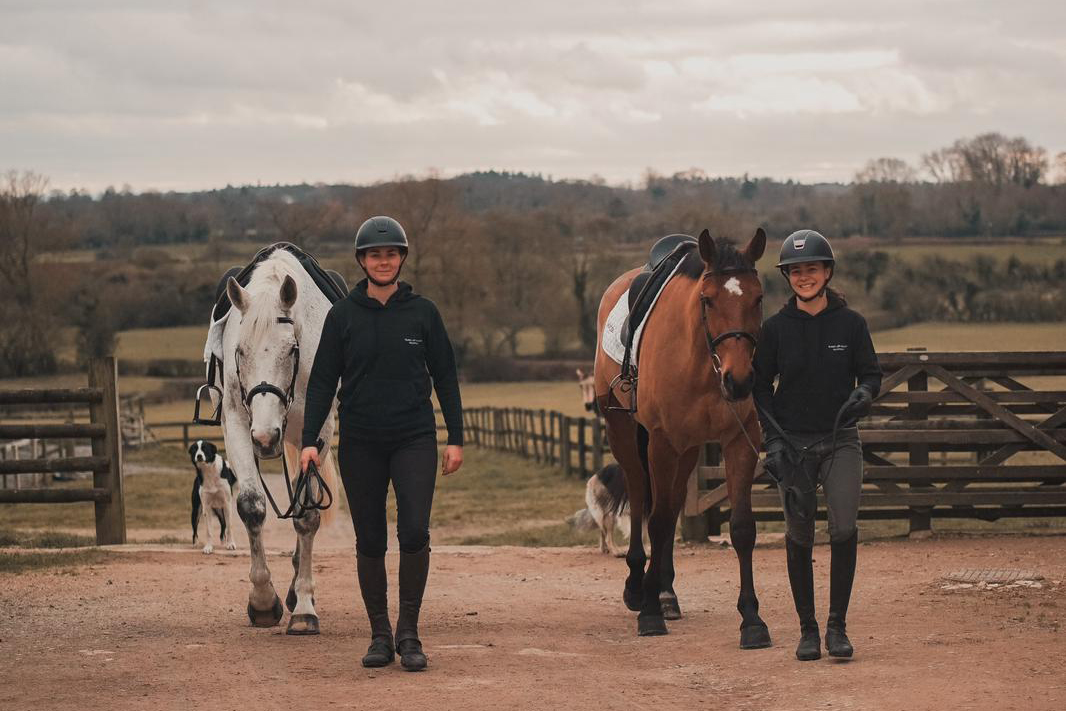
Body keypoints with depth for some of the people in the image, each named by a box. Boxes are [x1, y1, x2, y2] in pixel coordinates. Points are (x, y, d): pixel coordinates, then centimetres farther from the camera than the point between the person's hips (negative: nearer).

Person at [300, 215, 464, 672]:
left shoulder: (422, 312, 3)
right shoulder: (343, 315, 2)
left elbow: (445, 377, 7)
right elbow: (322, 381, 2)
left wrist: (456, 438, 2)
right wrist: (310, 441, -8)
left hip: (414, 440, -1)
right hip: (361, 444, 1)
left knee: (415, 532, -13)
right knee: (370, 541, 4)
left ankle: (409, 633, -3)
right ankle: (380, 635, 15)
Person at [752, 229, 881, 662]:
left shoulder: (851, 324, 0)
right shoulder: (776, 328, 1)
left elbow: (871, 372, 7)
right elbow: (760, 384, 5)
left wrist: (864, 394, -17)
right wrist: (773, 438, -5)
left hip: (840, 440, -1)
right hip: (792, 445, 1)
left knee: (844, 528, -16)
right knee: (799, 537, 3)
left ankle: (837, 625, -5)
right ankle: (807, 629, 14)